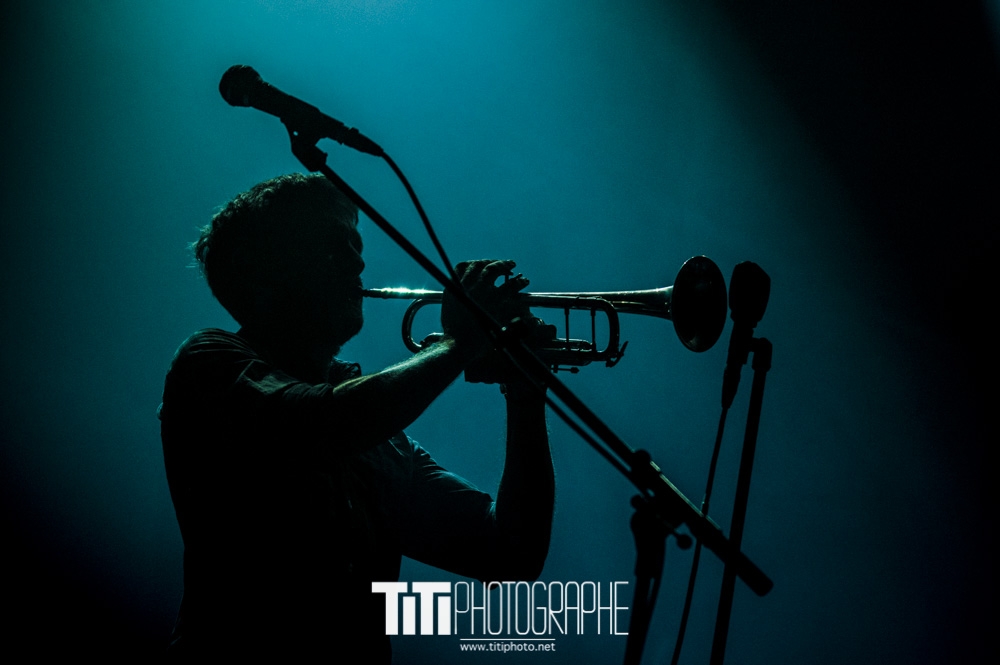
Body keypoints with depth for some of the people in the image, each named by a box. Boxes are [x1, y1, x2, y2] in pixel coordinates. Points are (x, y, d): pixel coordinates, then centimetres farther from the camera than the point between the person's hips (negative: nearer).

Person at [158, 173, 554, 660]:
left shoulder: (380, 438, 16)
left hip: (363, 651, 4)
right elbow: (327, 424, -18)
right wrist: (457, 345, -7)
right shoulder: (210, 363, 2)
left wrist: (525, 395, 3)